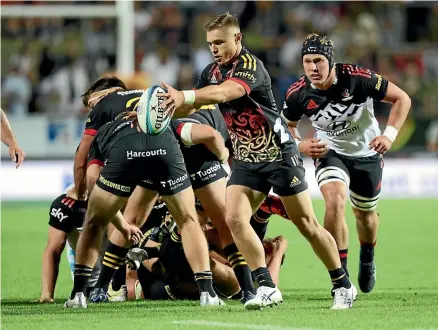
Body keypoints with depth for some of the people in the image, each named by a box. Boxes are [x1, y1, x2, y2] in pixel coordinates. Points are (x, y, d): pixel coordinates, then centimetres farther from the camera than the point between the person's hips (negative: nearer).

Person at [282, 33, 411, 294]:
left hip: (367, 153, 0)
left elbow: (402, 99, -17)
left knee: (365, 214, 16)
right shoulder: (298, 94, -21)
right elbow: (288, 126, 1)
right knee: (335, 201, -27)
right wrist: (301, 145, -20)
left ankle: (368, 260, 50)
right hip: (330, 153, 0)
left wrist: (389, 135, -27)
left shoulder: (358, 78, -28)